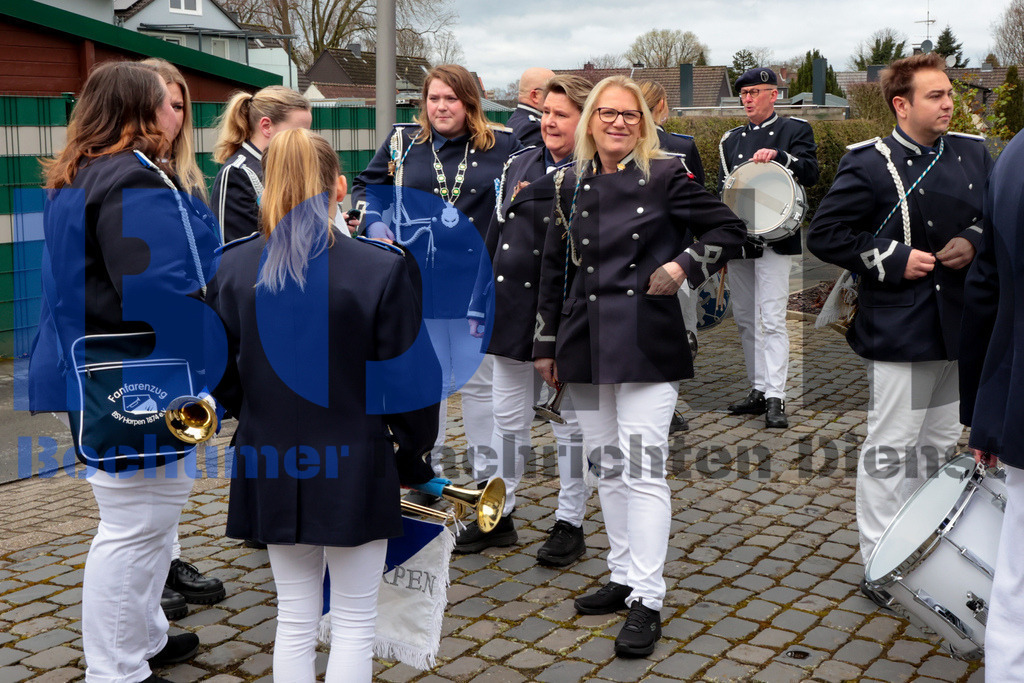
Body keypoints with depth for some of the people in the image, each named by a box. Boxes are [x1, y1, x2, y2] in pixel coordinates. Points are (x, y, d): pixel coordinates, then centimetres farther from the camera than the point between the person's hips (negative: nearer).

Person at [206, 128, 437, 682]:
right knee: (354, 622, 10)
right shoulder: (380, 269, -14)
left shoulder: (232, 267, -2)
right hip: (354, 466, -3)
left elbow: (221, 374, 4)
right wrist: (414, 454, 5)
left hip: (271, 467, 4)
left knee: (293, 619, 17)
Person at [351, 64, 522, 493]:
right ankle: (427, 466, 25)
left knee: (480, 378, 7)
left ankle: (487, 469, 20)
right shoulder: (402, 142, 6)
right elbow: (365, 186, 15)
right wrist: (377, 227, 0)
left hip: (479, 280, -1)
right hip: (419, 281, 1)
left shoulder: (502, 145, 2)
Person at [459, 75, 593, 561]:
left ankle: (569, 524, 21)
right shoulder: (519, 164, 10)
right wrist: (480, 304, 13)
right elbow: (494, 236, 14)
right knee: (507, 419, 15)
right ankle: (498, 516, 28)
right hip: (512, 312, 6)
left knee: (571, 424, 8)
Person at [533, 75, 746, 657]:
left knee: (643, 469, -6)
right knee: (608, 467, 13)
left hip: (647, 343, -5)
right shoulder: (570, 184, 10)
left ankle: (647, 601, 2)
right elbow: (555, 268, 15)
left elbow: (731, 231, 1)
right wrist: (547, 344, 15)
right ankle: (624, 577, 28)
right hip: (584, 345, 5)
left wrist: (683, 267, -14)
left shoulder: (666, 175, -3)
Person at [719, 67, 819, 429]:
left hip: (774, 239, -6)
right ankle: (758, 390, 19)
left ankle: (775, 399, -12)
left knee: (772, 318, -12)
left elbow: (810, 174, -9)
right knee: (745, 319, 9)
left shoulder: (795, 129, 3)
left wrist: (778, 155, -25)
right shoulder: (731, 139, 17)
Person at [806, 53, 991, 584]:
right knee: (891, 446, -2)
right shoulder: (869, 164, -10)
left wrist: (973, 240, -5)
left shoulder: (973, 154, 8)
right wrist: (894, 259, -17)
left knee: (941, 442, 17)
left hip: (957, 325, 7)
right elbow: (824, 234, -11)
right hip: (899, 326, -6)